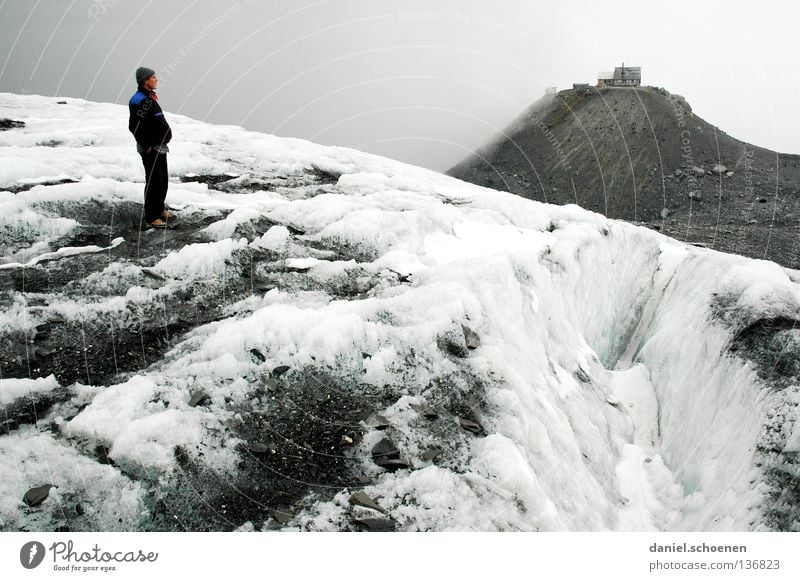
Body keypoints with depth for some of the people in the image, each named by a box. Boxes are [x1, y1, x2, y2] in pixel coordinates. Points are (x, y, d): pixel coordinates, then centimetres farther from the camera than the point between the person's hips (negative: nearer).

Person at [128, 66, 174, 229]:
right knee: (154, 182, -4)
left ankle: (159, 209, 30)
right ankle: (151, 216, 5)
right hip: (150, 149, -10)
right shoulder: (140, 100, -18)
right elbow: (134, 127, -22)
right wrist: (146, 146, -18)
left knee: (163, 180, 17)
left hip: (160, 147, 10)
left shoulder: (150, 98, 14)